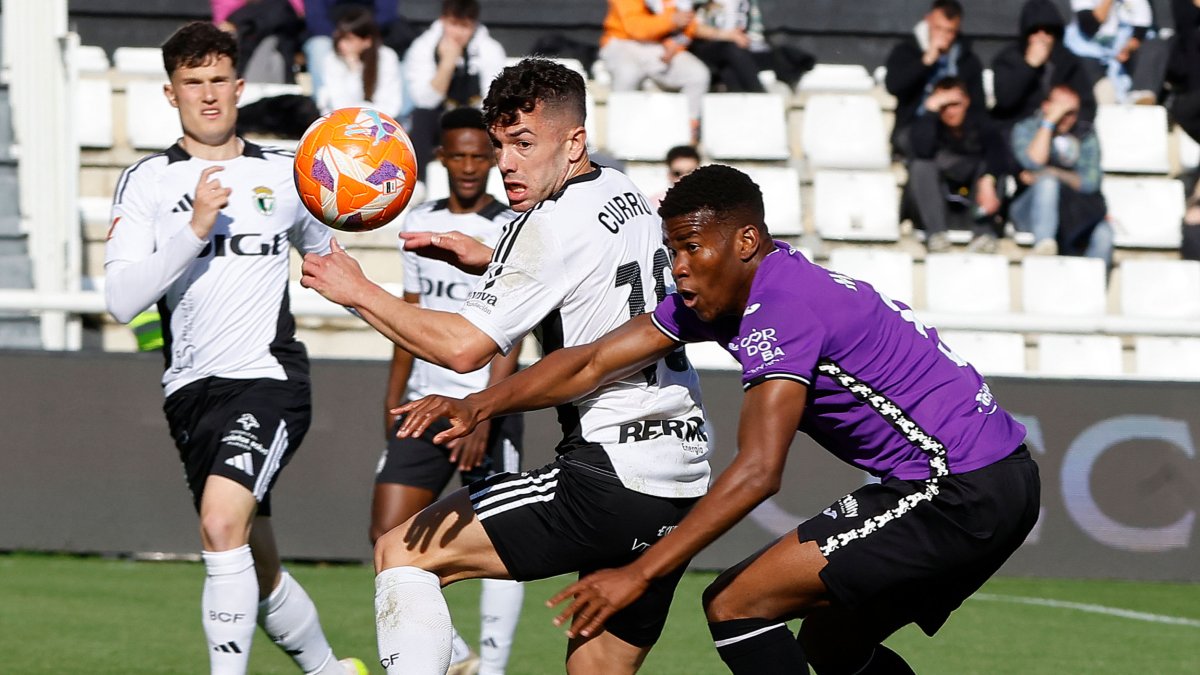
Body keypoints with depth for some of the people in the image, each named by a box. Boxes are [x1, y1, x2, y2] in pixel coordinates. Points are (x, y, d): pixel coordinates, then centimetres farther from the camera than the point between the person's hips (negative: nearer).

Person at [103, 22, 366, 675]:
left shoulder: (283, 174, 9)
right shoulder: (147, 181, 4)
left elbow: (324, 255, 28)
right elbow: (122, 299, -9)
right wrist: (194, 228, -17)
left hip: (269, 378, -2)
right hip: (192, 390, 2)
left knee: (222, 524, -27)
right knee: (257, 569, 12)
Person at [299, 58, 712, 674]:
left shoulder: (554, 224, -12)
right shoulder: (624, 195, 15)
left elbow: (464, 346, -18)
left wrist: (358, 292, -7)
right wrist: (487, 261, 22)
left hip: (612, 476, -9)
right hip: (682, 482, 9)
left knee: (403, 552, -3)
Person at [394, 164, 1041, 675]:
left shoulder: (784, 308, -20)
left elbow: (757, 472, -28)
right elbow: (594, 362, 9)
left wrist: (638, 573, -28)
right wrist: (478, 406, -4)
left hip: (962, 495, -10)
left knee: (735, 604, -10)